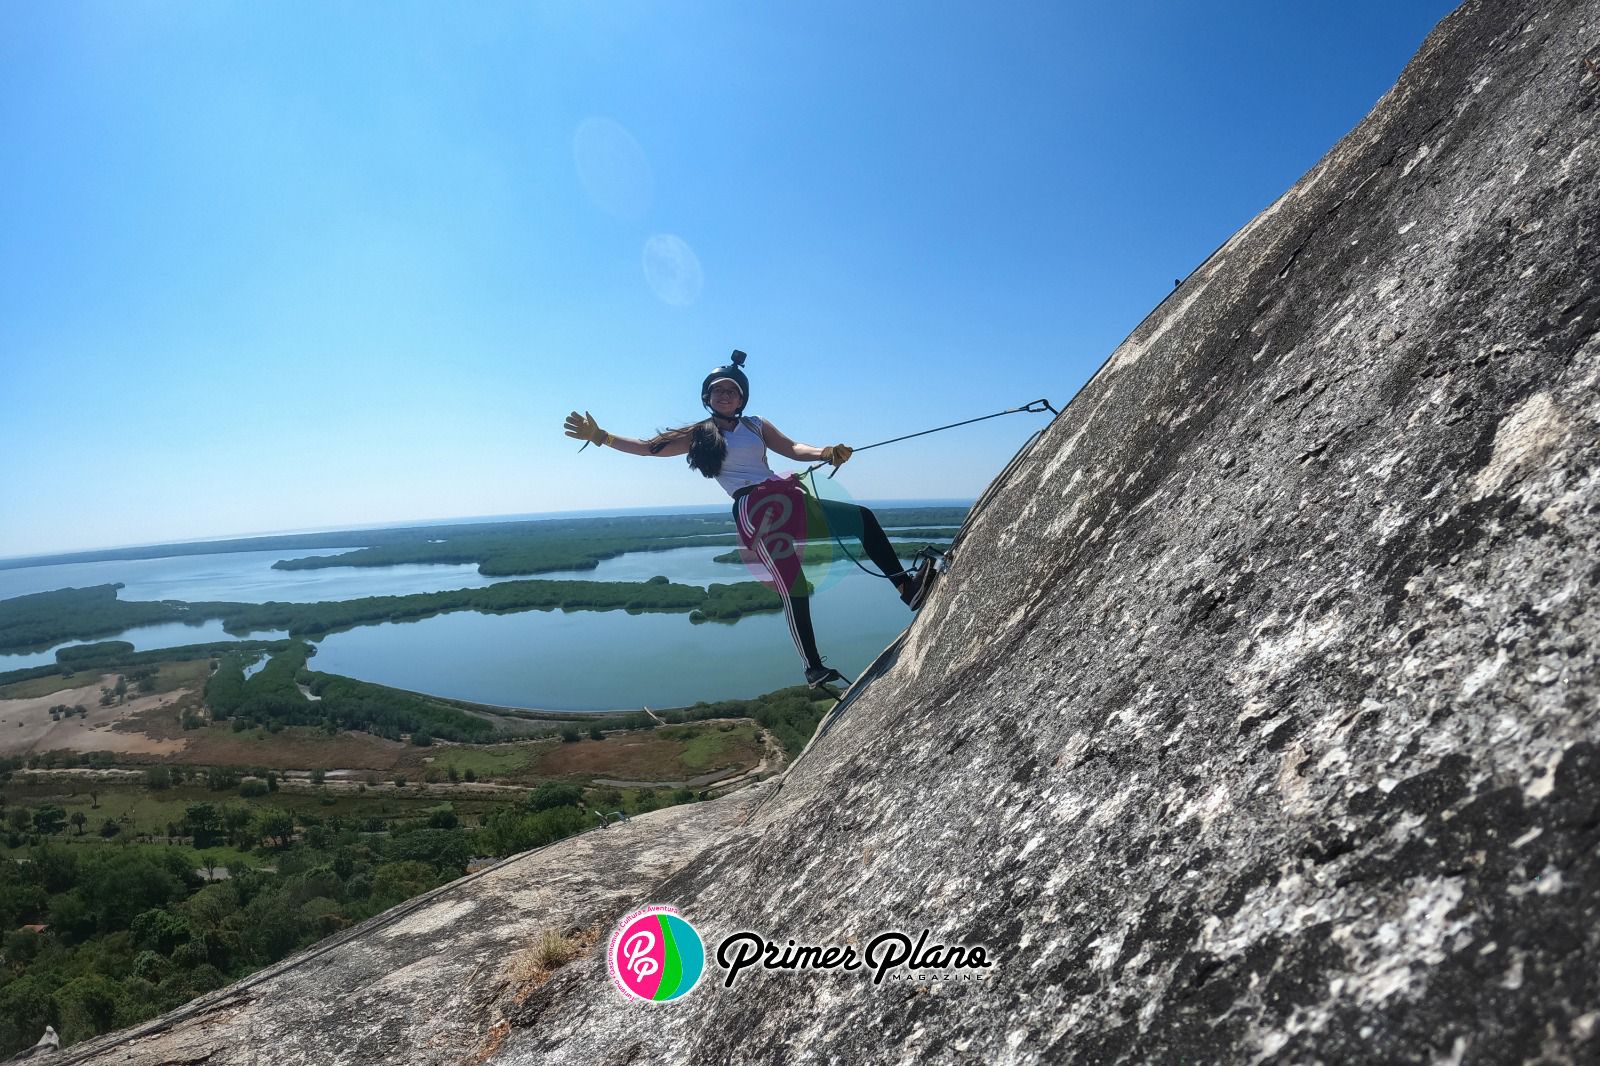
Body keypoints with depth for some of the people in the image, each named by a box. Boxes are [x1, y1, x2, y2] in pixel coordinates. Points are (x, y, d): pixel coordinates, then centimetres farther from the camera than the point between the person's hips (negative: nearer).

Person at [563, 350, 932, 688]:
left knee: (863, 518, 0)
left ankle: (908, 589, 3)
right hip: (754, 513, -5)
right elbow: (648, 447, 7)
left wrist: (825, 453, -11)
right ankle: (813, 668, 1)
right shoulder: (699, 435, 8)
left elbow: (793, 448, 9)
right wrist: (599, 436, -1)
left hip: (787, 501, 5)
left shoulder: (756, 425, 17)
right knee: (794, 589, -10)